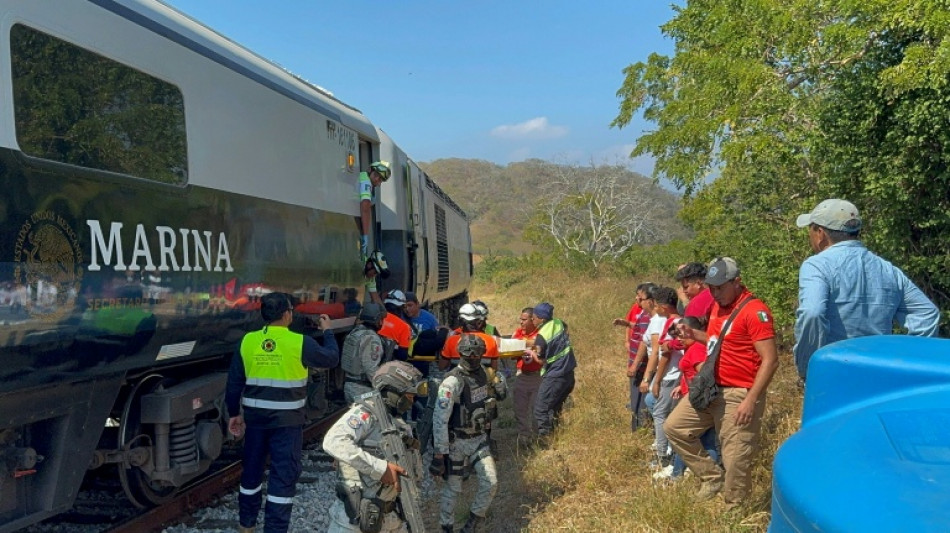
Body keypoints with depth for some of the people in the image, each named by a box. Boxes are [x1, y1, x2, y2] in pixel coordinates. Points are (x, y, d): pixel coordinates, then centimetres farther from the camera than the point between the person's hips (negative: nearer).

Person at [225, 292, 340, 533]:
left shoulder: (247, 341, -2)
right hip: (287, 421, -5)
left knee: (252, 471, 19)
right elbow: (331, 358, 2)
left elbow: (234, 382, 3)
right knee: (283, 476, 3)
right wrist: (327, 331, 18)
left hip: (255, 417, 5)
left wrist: (234, 413, 15)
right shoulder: (300, 343, -13)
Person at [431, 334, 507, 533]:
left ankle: (476, 516, 30)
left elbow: (503, 396, 17)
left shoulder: (485, 373, -2)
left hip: (480, 439, 5)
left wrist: (498, 380, -5)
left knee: (491, 482, 2)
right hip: (457, 442, -5)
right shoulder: (452, 382, -24)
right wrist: (439, 453, -24)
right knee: (453, 488, 7)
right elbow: (440, 419, -24)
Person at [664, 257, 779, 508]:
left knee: (735, 459, -1)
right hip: (710, 388, 9)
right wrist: (694, 334, 5)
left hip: (738, 395, -9)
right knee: (674, 427, 11)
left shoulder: (755, 311, -17)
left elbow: (770, 360, -20)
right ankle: (712, 477, 20)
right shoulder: (717, 305, 10)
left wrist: (751, 400, -24)